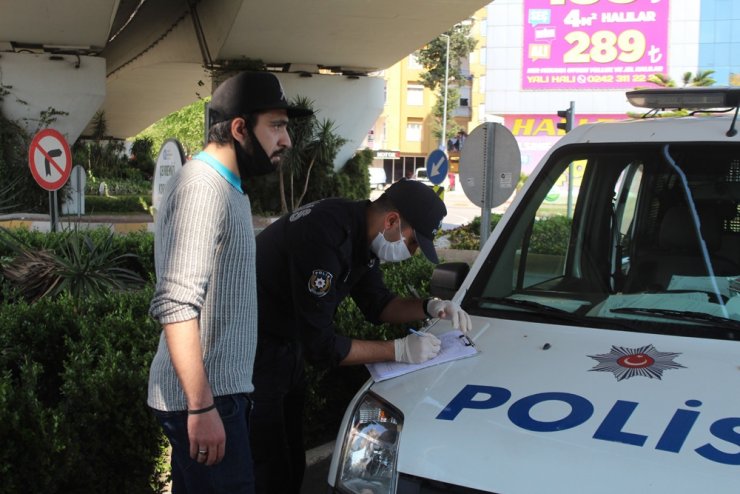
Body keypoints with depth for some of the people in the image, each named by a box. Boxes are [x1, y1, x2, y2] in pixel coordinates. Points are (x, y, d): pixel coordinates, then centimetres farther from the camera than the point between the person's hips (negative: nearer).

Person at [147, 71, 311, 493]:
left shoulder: (227, 187, 15)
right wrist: (201, 406, -25)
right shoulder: (203, 188, -17)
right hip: (205, 398, -10)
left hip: (222, 390, 10)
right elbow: (176, 305, -24)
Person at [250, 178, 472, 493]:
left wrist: (429, 308, -4)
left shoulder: (361, 232, -1)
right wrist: (399, 350, -20)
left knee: (292, 464, 14)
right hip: (257, 352, -9)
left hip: (289, 344, 9)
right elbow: (320, 346, -27)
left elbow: (376, 304, 13)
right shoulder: (327, 237, -31)